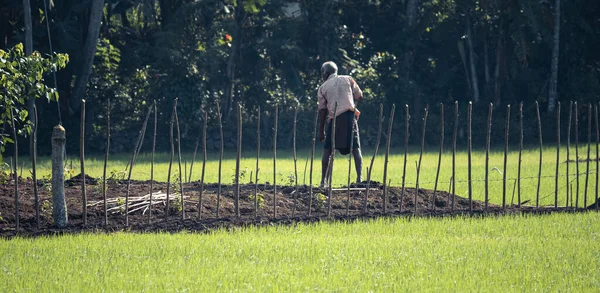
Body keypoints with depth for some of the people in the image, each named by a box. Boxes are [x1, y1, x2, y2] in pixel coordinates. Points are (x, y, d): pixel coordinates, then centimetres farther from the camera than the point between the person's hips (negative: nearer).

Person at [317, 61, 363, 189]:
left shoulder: (322, 88, 12)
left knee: (327, 150, 9)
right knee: (355, 148, 1)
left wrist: (321, 131, 10)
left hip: (333, 119, 0)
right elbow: (359, 96, 11)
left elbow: (322, 110, 8)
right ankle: (359, 178, -13)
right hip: (349, 115, 0)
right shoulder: (347, 79, 12)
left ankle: (324, 181, 6)